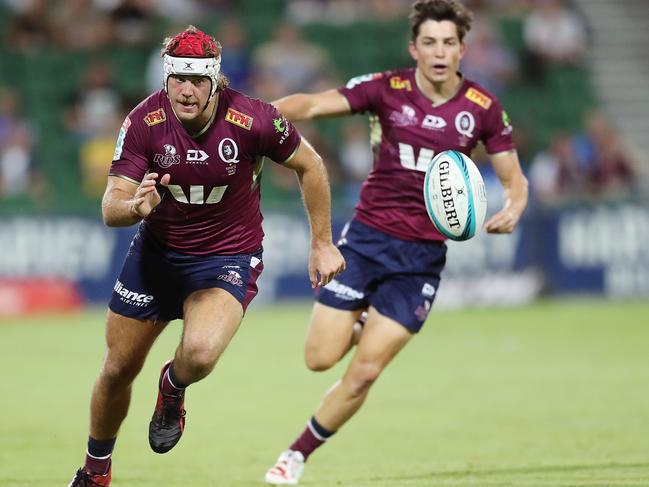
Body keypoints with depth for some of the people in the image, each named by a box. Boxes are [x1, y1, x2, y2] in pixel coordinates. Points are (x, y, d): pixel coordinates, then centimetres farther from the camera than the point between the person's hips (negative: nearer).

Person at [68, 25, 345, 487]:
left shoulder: (253, 120, -23)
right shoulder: (144, 122, -18)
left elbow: (310, 165, -5)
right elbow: (110, 208, -17)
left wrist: (322, 243, 0)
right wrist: (136, 207, -42)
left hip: (229, 258, -3)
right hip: (156, 252, 3)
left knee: (199, 353, -31)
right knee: (118, 371, 10)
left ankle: (173, 388, 9)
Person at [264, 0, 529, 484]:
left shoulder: (482, 108, -3)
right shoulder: (387, 89, -6)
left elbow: (514, 177, 6)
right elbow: (312, 104, -12)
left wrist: (512, 209, -17)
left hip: (421, 256, 0)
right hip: (366, 238, 0)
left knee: (364, 373, -6)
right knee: (320, 357, -5)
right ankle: (362, 326, 30)